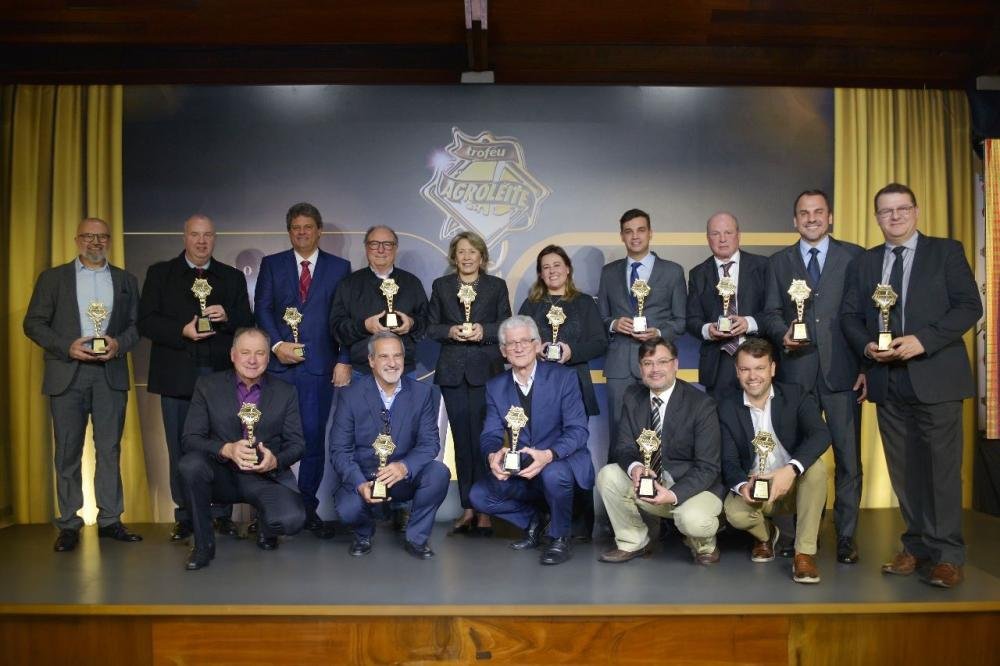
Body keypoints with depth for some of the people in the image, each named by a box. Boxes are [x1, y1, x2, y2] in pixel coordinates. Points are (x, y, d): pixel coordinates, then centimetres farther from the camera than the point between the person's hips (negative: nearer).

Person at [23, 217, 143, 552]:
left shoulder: (125, 280, 13)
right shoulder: (53, 277, 8)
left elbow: (137, 323, 9)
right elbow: (34, 323, 3)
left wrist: (120, 343, -11)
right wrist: (67, 346, -12)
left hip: (110, 373, 1)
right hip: (67, 373, -1)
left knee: (110, 449, 3)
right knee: (68, 451, 3)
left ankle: (110, 520, 10)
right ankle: (68, 524, 10)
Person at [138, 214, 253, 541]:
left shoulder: (233, 277, 13)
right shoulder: (160, 273, 9)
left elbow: (247, 322, 9)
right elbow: (146, 321, 1)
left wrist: (226, 316, -12)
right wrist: (182, 331, -14)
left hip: (220, 374, 1)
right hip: (177, 375, 0)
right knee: (181, 448, 5)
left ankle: (222, 514, 10)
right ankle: (185, 516, 15)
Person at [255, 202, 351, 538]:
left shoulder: (339, 267, 10)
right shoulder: (271, 264, 13)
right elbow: (261, 309, 5)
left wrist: (344, 361, -4)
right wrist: (276, 344, -10)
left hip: (320, 365, -1)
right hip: (279, 363, 1)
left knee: (314, 436, -1)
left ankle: (308, 508, 10)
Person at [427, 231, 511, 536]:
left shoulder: (496, 286, 10)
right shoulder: (441, 285, 13)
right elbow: (430, 327, 10)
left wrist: (483, 330, -12)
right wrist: (450, 331, -9)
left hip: (486, 370, -2)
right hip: (452, 371, 2)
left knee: (483, 438, -7)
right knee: (461, 439, 4)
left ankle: (484, 510, -1)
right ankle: (467, 508, 10)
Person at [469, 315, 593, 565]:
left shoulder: (564, 378, -8)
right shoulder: (495, 387, 5)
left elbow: (578, 430, -15)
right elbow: (490, 434, -2)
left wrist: (548, 455, -35)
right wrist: (493, 455, -27)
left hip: (562, 463, -4)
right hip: (520, 472, 4)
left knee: (553, 474, -37)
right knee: (479, 495, -15)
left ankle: (559, 538, -7)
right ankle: (532, 520, 12)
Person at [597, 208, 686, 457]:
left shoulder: (672, 271, 8)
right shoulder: (609, 272, 14)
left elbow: (681, 320, 8)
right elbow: (601, 317, 16)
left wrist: (659, 333, -10)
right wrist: (613, 324, -5)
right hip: (619, 363, 2)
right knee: (618, 428, 2)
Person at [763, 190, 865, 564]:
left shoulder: (854, 256, 7)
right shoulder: (779, 262, 13)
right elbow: (772, 314, 11)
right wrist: (783, 334, -11)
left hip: (842, 371, -1)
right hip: (796, 372, 2)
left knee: (848, 458, 2)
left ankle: (846, 536, 14)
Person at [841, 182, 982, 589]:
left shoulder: (946, 252, 3)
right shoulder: (864, 263, 15)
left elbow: (969, 306, -5)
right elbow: (849, 316, 12)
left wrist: (922, 340, -17)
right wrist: (867, 346, -8)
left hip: (935, 377, -4)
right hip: (887, 382, 4)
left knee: (940, 466, -3)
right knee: (903, 470, 9)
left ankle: (945, 555, 5)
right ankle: (917, 547, 18)